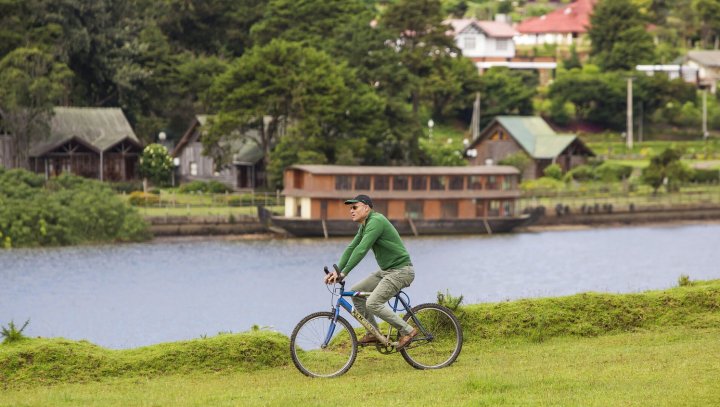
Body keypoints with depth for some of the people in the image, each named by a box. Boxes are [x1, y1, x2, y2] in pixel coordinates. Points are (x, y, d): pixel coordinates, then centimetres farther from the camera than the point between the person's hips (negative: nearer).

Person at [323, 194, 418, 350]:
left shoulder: (376, 221, -19)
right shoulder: (364, 226, 13)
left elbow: (361, 249, -27)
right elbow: (351, 248, 10)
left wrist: (344, 273, -29)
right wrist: (337, 271, -2)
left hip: (401, 271, -10)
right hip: (386, 270, 10)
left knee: (373, 303, -20)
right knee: (356, 292, 7)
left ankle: (407, 330, -9)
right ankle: (373, 333, 14)